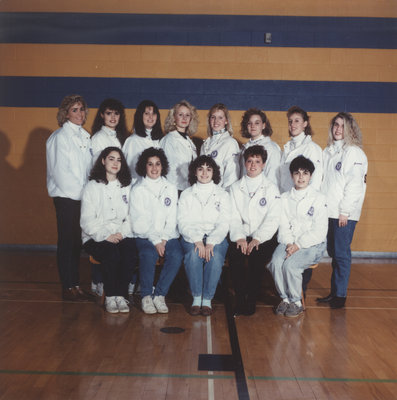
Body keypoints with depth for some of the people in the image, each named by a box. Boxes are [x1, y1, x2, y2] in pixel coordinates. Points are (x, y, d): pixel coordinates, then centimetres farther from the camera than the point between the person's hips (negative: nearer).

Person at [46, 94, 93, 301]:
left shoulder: (85, 136, 14)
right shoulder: (59, 137, -7)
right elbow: (59, 170, -12)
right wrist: (78, 190, -13)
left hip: (82, 196, 7)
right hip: (66, 196, -7)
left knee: (77, 241, 10)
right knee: (67, 241, -1)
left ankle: (75, 284, 17)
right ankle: (68, 288, 4)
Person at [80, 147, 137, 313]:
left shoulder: (127, 187, 17)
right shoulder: (92, 187, 7)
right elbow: (87, 220, -2)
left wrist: (122, 233, -9)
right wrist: (105, 236, -16)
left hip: (122, 235, 2)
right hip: (96, 237, -2)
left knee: (130, 252, -31)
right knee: (111, 253, -34)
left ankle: (120, 295, -18)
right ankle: (109, 296, -18)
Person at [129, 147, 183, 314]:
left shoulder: (171, 189, 15)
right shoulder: (137, 189, 5)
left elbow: (172, 219, 8)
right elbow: (139, 221, -3)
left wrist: (164, 239, -8)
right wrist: (155, 240, -14)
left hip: (167, 236, 3)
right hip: (144, 236, -2)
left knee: (176, 255, -28)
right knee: (149, 254, -34)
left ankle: (160, 295, -17)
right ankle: (146, 296, -18)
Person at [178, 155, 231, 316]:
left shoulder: (222, 195, 13)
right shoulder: (186, 195, 14)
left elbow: (223, 224, 0)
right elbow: (183, 223, 1)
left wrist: (211, 243, -19)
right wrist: (197, 240, -19)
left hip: (216, 238, 0)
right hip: (191, 237, 0)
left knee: (215, 256, -33)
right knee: (193, 254, -33)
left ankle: (207, 299, -23)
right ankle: (196, 297, -23)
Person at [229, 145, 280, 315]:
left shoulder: (271, 188, 8)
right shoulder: (235, 188, 15)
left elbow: (273, 219, -3)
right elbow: (233, 217, 5)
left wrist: (257, 239, -16)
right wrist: (239, 237, -14)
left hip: (264, 238, -1)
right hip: (241, 236, 2)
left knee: (256, 256, -31)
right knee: (234, 255, -29)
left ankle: (251, 300, -16)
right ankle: (239, 299, -17)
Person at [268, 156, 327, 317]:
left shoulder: (318, 198, 0)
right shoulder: (285, 198, 12)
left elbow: (319, 231, -7)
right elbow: (283, 226, 7)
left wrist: (298, 245, -16)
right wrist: (288, 243, -13)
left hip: (312, 244, -3)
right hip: (289, 242, 3)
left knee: (290, 264, -30)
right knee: (276, 262, -27)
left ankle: (296, 302, -8)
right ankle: (285, 298, -7)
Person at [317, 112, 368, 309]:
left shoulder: (354, 153, -7)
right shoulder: (328, 151, 16)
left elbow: (354, 185, -13)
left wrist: (345, 211, -16)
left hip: (344, 213, -7)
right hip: (328, 211, 7)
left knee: (341, 253, -4)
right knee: (333, 252, 11)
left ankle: (340, 295, 4)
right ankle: (334, 292, 18)